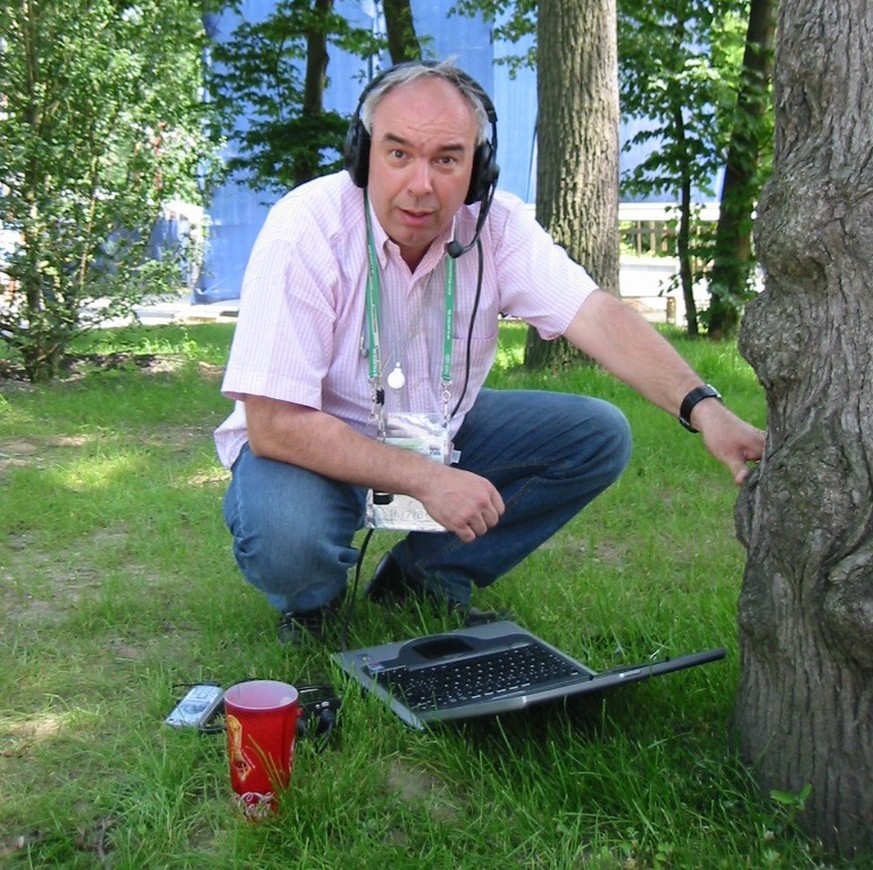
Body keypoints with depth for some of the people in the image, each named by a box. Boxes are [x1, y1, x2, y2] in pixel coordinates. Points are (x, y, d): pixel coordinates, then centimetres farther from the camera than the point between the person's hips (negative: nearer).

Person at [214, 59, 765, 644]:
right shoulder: (306, 230, -26)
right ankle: (311, 599, 3)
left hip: (440, 434, 5)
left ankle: (426, 575, 3)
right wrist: (426, 480, -34)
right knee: (284, 537, -37)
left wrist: (703, 407, -41)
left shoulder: (494, 223, -14)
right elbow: (273, 425, -29)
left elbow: (596, 315, -25)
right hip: (316, 444, -4)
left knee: (599, 435, -10)